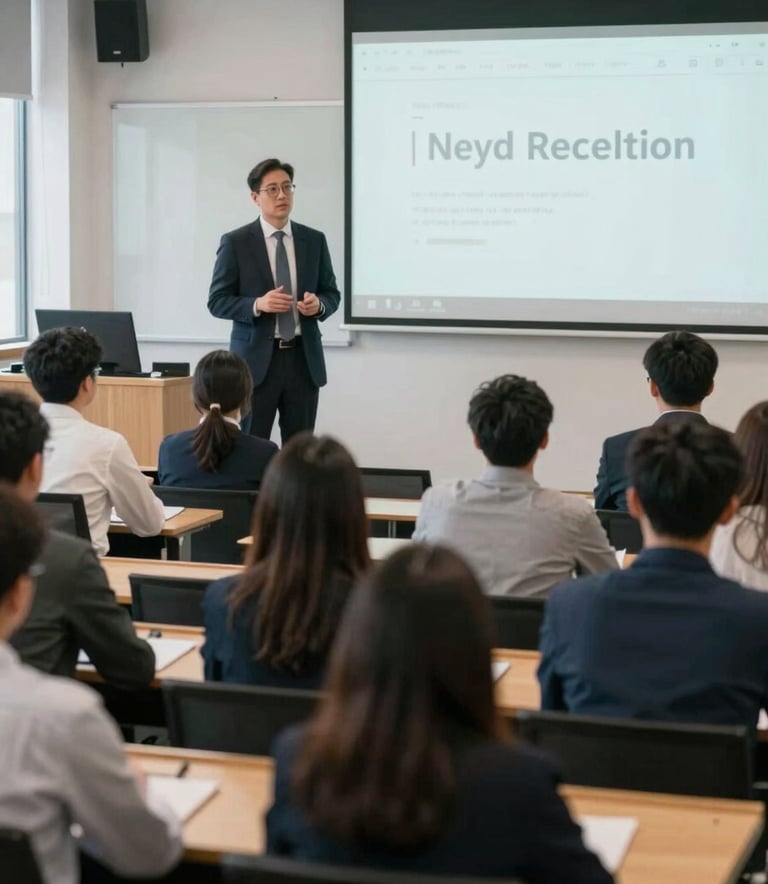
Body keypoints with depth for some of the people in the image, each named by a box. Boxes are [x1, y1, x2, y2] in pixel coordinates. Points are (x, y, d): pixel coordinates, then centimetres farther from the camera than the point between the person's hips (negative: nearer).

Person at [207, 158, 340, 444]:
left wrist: (318, 304, -10)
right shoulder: (235, 242, -2)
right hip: (256, 359, -3)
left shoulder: (314, 240, 8)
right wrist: (257, 304, -20)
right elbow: (217, 301, -3)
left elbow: (332, 294, 13)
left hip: (304, 358, 3)